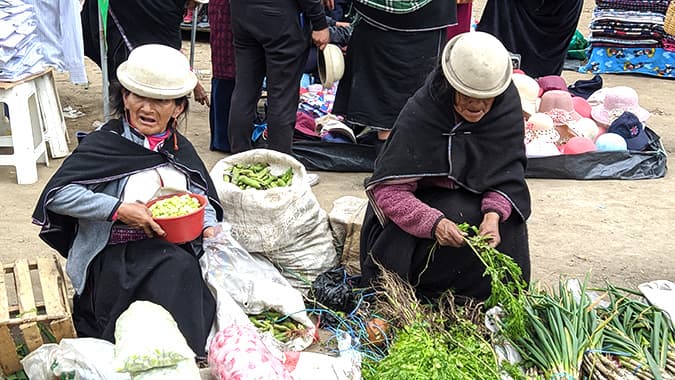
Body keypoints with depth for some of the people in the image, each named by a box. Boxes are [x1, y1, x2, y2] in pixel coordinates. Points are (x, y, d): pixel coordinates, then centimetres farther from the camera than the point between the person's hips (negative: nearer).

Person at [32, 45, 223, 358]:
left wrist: (208, 226, 1)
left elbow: (202, 194, 23)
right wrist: (118, 209, -19)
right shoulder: (104, 144, -5)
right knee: (177, 272, -32)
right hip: (114, 257, -5)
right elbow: (57, 194, -13)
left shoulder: (181, 149, 12)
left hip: (174, 248, 5)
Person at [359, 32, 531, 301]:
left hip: (474, 196, 4)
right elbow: (386, 189, -30)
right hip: (424, 197, -3)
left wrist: (494, 214, -36)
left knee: (507, 225, -24)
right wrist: (433, 222, -46)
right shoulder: (419, 112, -27)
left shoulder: (506, 105, -16)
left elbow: (507, 173, -15)